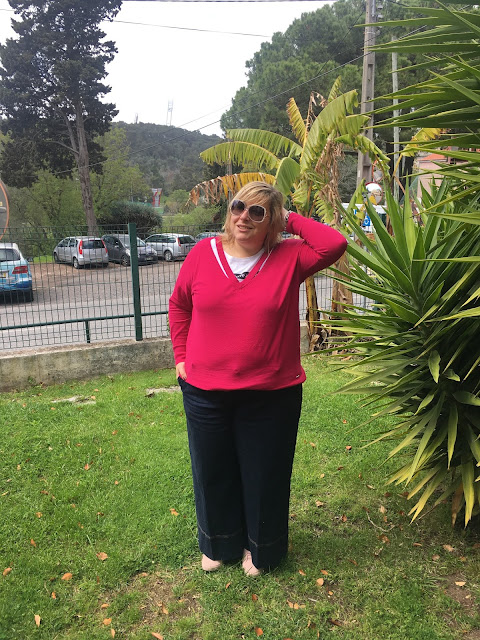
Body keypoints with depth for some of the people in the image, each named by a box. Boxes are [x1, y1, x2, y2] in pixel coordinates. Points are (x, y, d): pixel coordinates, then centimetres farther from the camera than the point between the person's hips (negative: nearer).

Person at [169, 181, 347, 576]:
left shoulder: (289, 257, -6)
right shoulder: (203, 253, -1)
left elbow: (335, 245, -20)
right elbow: (178, 305, 10)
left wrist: (290, 219, -11)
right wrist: (182, 356, 6)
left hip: (272, 395, -1)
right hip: (205, 392, 2)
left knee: (265, 474, 15)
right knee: (213, 472, 19)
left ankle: (260, 548, 44)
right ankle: (219, 544, 47)